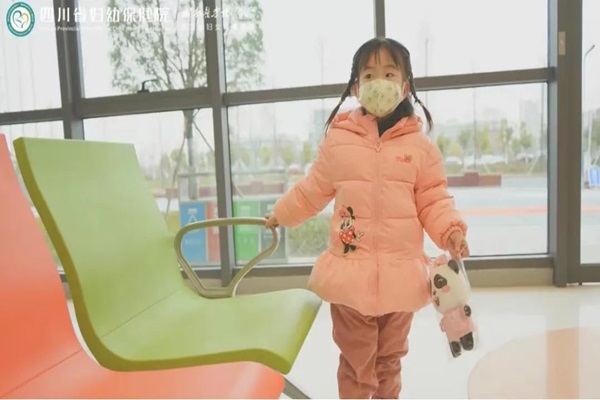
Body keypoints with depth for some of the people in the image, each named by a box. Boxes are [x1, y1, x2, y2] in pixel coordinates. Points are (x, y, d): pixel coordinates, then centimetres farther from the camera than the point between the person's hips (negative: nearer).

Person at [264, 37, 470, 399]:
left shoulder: (420, 146, -1)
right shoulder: (337, 140, -1)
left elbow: (433, 201, 1)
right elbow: (313, 191, 11)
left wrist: (450, 231, -16)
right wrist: (281, 215, 18)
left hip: (400, 275, 1)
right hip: (351, 273, -1)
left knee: (389, 361, 21)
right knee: (356, 364, 11)